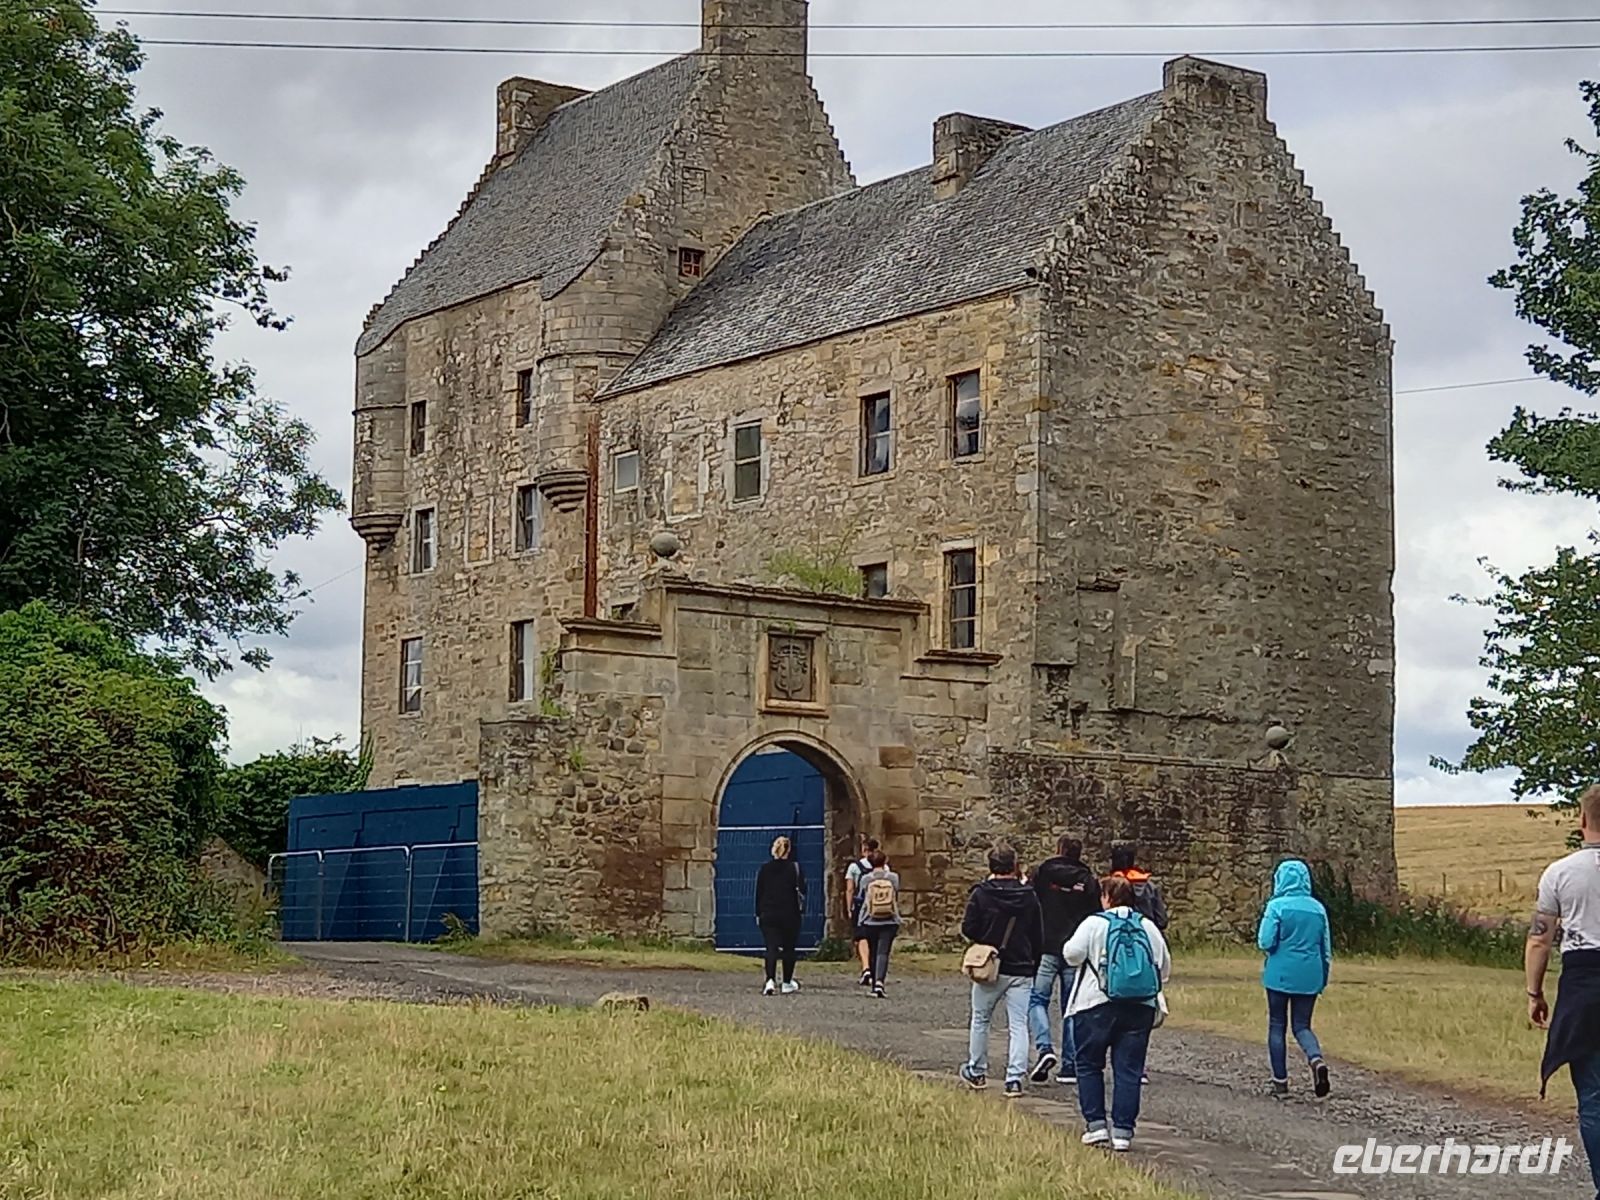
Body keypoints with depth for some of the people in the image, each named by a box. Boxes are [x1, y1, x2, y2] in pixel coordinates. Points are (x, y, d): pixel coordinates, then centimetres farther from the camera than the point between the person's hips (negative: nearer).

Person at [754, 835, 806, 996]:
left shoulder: (764, 869, 3)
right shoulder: (795, 868, -3)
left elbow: (758, 893, 5)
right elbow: (801, 891, -5)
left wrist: (758, 913, 11)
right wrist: (801, 909, 6)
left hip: (768, 916, 1)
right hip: (790, 915, -1)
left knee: (771, 948, -2)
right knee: (788, 949, 12)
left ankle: (770, 981, -21)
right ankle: (787, 984, 19)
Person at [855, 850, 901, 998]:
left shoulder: (865, 879, -4)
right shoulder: (893, 877, -3)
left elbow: (860, 897, 7)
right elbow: (897, 898, 7)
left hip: (870, 921, 1)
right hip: (889, 922, -1)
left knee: (873, 953, 13)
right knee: (883, 952, -6)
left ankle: (874, 986, 18)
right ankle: (879, 981, -26)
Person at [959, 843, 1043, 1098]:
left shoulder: (981, 894, -8)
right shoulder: (1029, 896, -1)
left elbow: (968, 929, -9)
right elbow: (1038, 937, 4)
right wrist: (1033, 965, 15)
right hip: (1021, 970, 1)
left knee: (980, 1020, 16)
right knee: (1018, 1025, 2)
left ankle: (977, 1072, 27)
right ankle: (1014, 1078, -7)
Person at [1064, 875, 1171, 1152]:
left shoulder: (1095, 924, -5)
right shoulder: (1149, 927, 7)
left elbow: (1072, 954, -11)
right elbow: (1165, 968, 10)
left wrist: (1068, 947, 12)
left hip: (1097, 1006, -3)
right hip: (1141, 1008, 3)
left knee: (1089, 1065, 11)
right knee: (1128, 1070, 5)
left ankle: (1095, 1123, 5)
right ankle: (1123, 1130, 0)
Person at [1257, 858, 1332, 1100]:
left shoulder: (1277, 906, -10)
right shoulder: (1318, 908, 4)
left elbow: (1265, 942, -14)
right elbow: (1326, 948, 9)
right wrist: (1324, 980, 18)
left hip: (1280, 975, -3)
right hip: (1309, 977, 3)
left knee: (1277, 1026, 9)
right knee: (1302, 1025, 12)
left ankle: (1280, 1082, 9)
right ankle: (1316, 1058, -19)